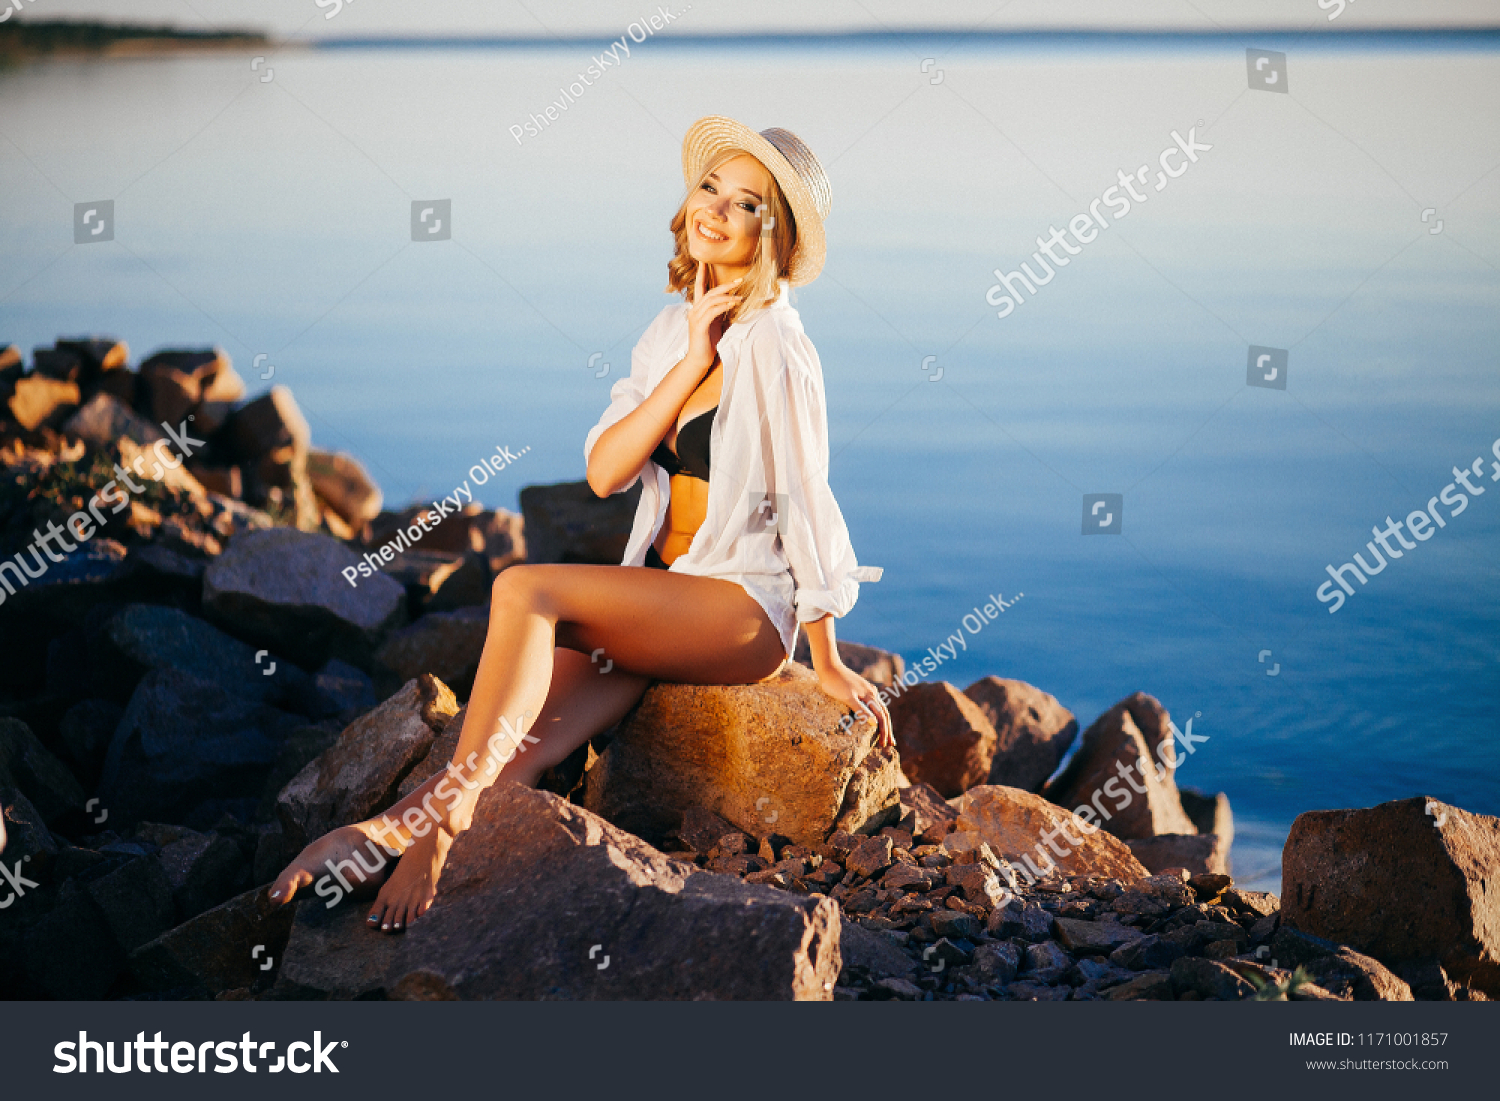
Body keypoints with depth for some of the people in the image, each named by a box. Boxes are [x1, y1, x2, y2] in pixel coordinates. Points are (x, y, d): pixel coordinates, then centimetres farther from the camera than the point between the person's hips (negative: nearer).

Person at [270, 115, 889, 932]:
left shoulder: (773, 345, -10)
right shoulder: (673, 328, 11)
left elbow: (804, 499, -6)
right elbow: (604, 471, 0)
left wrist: (828, 663, -1)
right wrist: (692, 363, -11)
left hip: (749, 609, -6)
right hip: (657, 597, 6)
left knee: (524, 590, -25)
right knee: (519, 748, -18)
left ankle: (440, 815, -21)